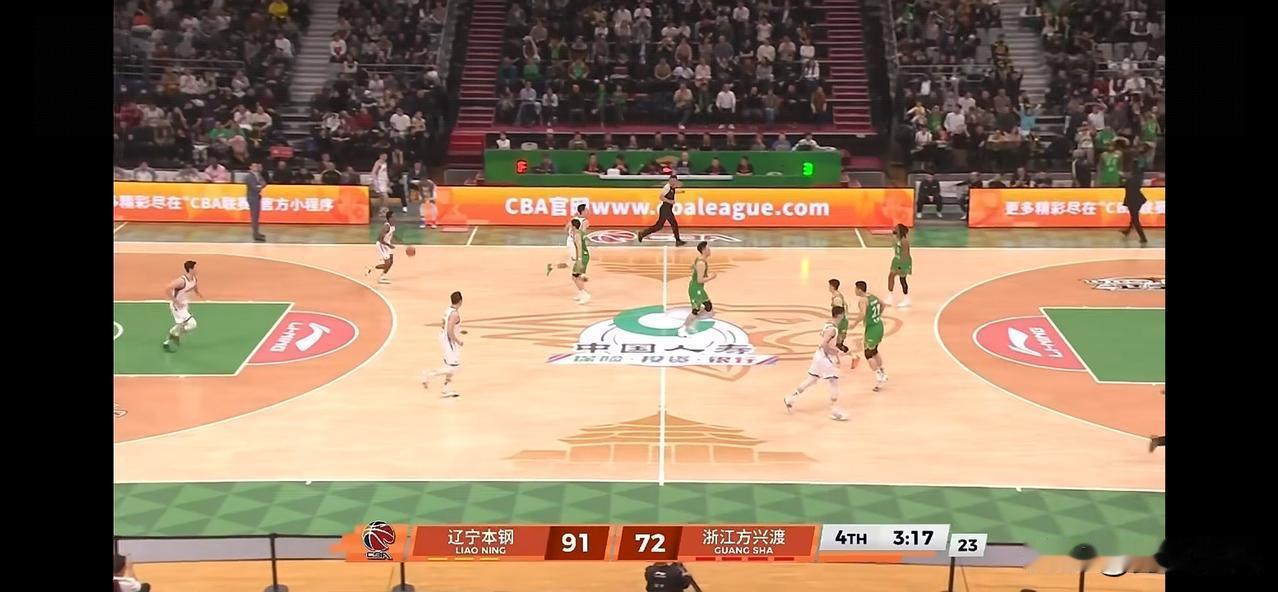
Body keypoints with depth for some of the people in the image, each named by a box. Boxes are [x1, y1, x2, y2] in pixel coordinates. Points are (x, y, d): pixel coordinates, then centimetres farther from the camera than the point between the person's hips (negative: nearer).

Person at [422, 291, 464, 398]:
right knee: (454, 367, -4)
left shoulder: (448, 310, 6)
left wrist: (458, 332, 22)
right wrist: (459, 342, -17)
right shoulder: (455, 314, -22)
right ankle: (429, 374, -5)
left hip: (445, 340, 10)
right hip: (450, 341, -10)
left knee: (451, 366, 17)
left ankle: (447, 390, 20)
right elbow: (449, 331, -27)